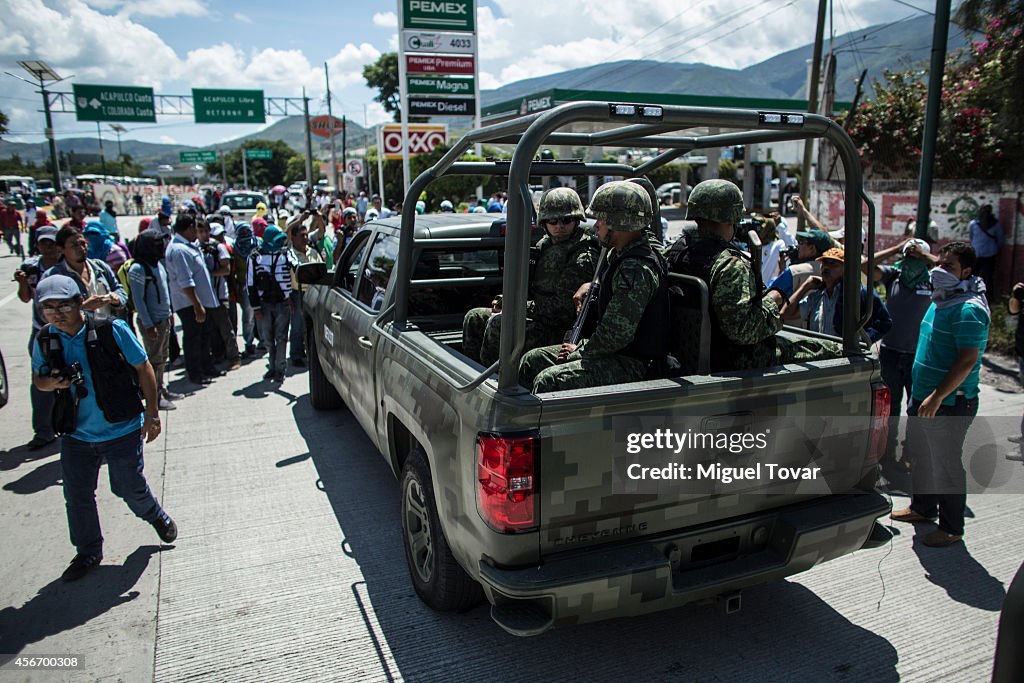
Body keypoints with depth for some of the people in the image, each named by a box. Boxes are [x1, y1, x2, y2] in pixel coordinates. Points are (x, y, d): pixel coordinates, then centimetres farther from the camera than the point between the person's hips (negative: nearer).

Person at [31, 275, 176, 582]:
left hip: (122, 430, -4)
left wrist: (151, 413, -8)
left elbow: (143, 368, -8)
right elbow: (38, 379, 15)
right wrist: (50, 383, -11)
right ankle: (88, 553, 33)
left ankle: (157, 517, 40)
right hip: (76, 433, 4)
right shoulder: (45, 341, -3)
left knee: (129, 487, 8)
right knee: (77, 497, 11)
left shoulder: (112, 330, -15)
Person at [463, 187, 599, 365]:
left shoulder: (583, 258, -14)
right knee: (474, 317, 5)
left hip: (558, 331, -9)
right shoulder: (545, 244, 14)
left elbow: (565, 308, -21)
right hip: (537, 316, 9)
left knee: (498, 323, -29)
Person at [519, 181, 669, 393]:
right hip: (612, 350, 11)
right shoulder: (618, 255, 10)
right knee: (532, 360, 9)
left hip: (631, 364, -11)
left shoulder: (636, 270, -24)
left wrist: (581, 351, -11)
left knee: (548, 380, -28)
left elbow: (617, 334, -25)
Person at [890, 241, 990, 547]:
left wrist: (937, 396, -26)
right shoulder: (941, 301, 10)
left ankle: (951, 528, 16)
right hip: (923, 396, 10)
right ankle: (922, 507, 39)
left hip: (950, 403, -9)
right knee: (921, 454, 21)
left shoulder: (969, 310, -19)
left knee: (946, 464, 2)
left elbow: (967, 361, -24)